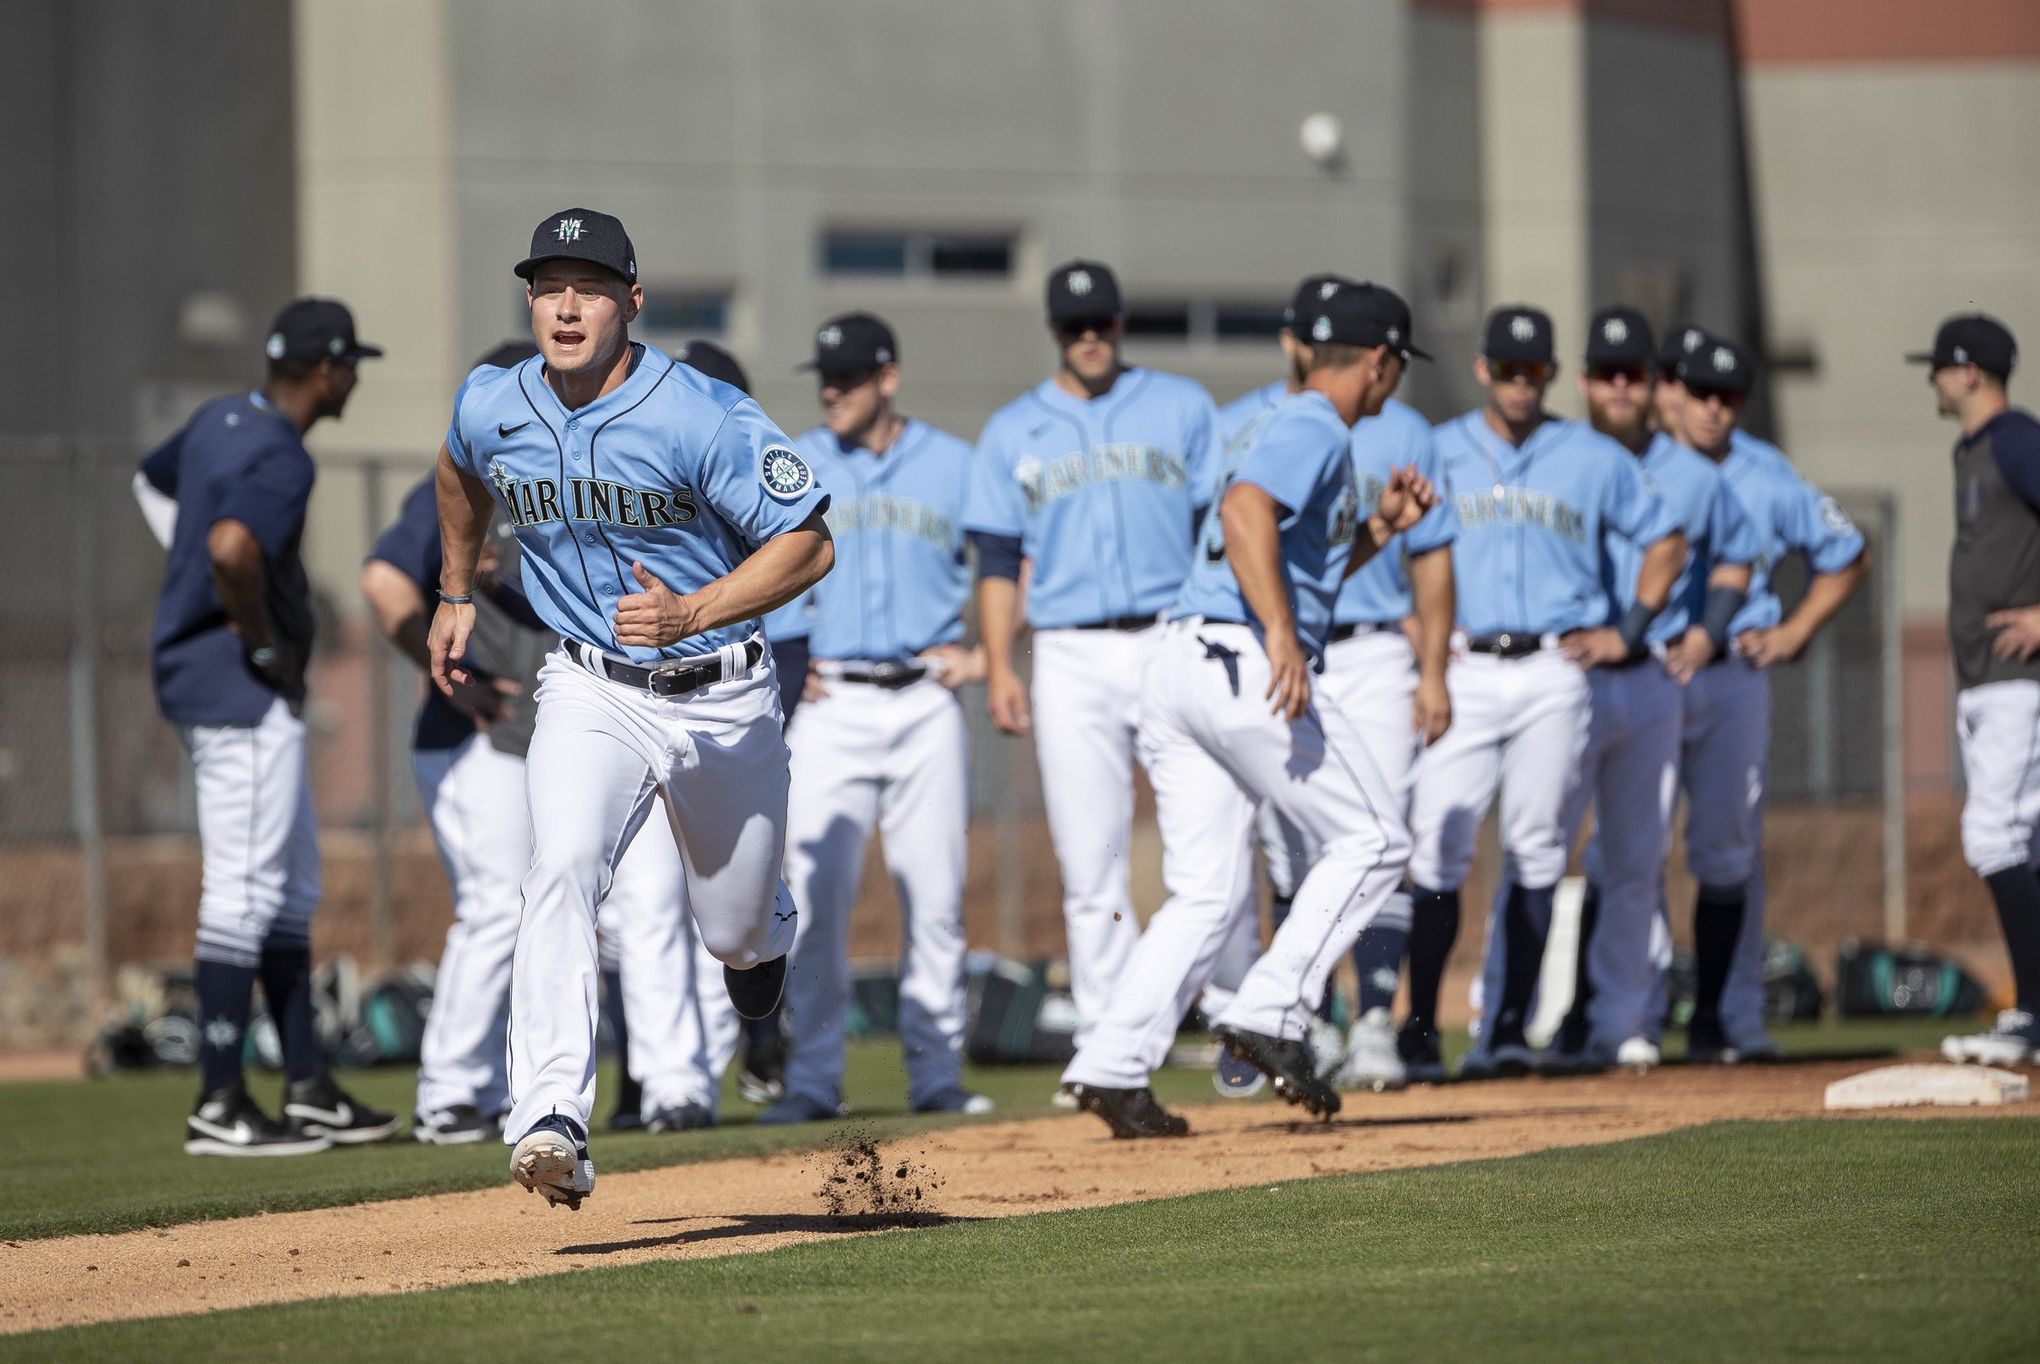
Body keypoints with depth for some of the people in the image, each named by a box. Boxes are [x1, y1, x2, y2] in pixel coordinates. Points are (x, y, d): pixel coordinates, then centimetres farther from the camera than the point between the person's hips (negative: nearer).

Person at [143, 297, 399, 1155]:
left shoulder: (219, 422, 10)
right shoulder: (281, 458, -19)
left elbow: (154, 479, 30)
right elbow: (232, 548, -37)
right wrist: (265, 643, -20)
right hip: (243, 687, -10)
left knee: (292, 888, 15)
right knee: (246, 887, -8)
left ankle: (309, 1090, 19)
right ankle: (219, 1107, -8)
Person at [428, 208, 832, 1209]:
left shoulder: (703, 418, -21)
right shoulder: (491, 409, -6)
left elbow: (808, 544, -18)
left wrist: (691, 612, -30)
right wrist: (455, 595, 25)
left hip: (723, 701, -1)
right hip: (589, 694, 1)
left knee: (736, 928, 14)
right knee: (561, 872, -26)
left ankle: (762, 931, 55)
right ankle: (551, 1122, -36)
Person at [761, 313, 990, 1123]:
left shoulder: (954, 466, 8)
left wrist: (985, 653, 1)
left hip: (926, 705, 0)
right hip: (829, 707, 0)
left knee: (934, 896, 0)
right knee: (815, 896, -7)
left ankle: (936, 1075, 6)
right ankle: (812, 1079, -3)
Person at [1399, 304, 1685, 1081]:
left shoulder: (1594, 459, 11)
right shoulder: (1435, 454, 11)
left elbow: (1665, 539, 19)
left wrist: (1628, 632, 10)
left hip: (1553, 674, 1)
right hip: (1461, 674, -1)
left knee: (1534, 851, -3)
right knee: (1437, 849, -9)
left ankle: (1507, 1029, 1)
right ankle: (1420, 1029, -4)